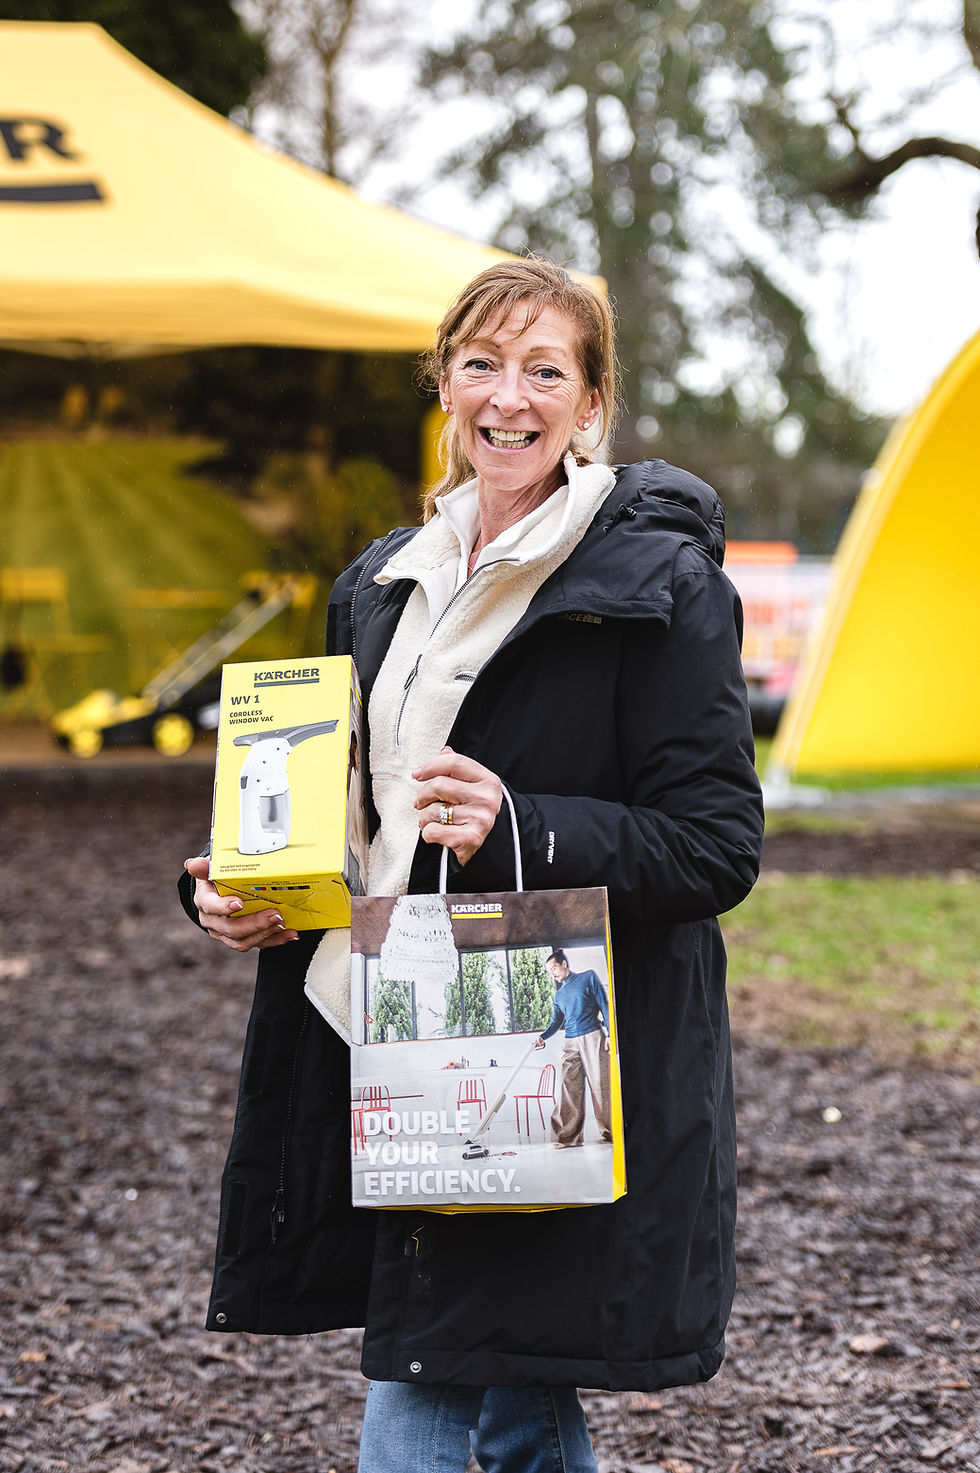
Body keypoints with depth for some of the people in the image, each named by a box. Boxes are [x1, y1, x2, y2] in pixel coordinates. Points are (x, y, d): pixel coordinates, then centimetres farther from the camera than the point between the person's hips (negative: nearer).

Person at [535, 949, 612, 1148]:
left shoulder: (588, 978, 8)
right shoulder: (559, 995, 22)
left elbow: (604, 1005, 3)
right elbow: (556, 1022, 21)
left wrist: (609, 1034, -7)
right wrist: (543, 1037, 0)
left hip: (593, 1037, -5)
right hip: (570, 1043, 5)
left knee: (600, 1085, -7)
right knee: (569, 1088, -6)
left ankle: (609, 1131, -2)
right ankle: (570, 1135, -9)